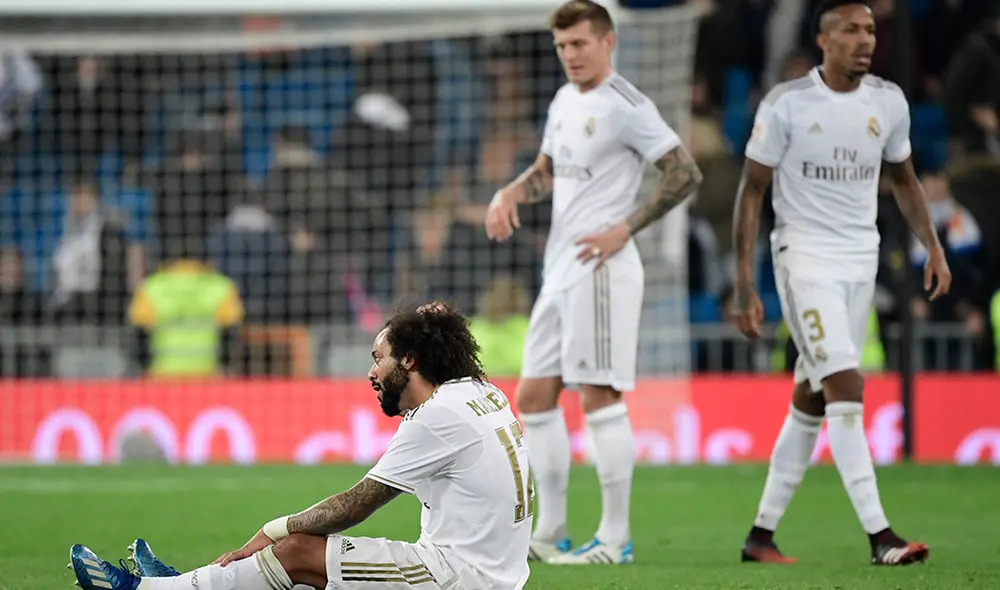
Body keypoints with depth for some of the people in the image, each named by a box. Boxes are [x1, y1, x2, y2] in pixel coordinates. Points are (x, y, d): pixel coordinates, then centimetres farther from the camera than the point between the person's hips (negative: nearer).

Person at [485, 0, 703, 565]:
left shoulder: (626, 106, -10)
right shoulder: (565, 100, 16)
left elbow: (686, 174, -12)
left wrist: (624, 230, -15)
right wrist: (510, 194, 7)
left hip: (599, 267, -9)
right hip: (560, 273, 9)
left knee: (600, 399, -9)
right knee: (534, 397, 10)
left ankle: (615, 539, -5)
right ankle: (549, 535, 16)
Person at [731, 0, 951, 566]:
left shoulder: (888, 102, 5)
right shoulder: (787, 104, -9)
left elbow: (904, 179, 21)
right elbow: (752, 191, -4)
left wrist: (933, 246, 11)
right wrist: (744, 285, -8)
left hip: (861, 260, 5)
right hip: (806, 257, -5)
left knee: (811, 401, 7)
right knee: (846, 389, -16)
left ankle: (762, 534, 15)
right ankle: (880, 537, -19)